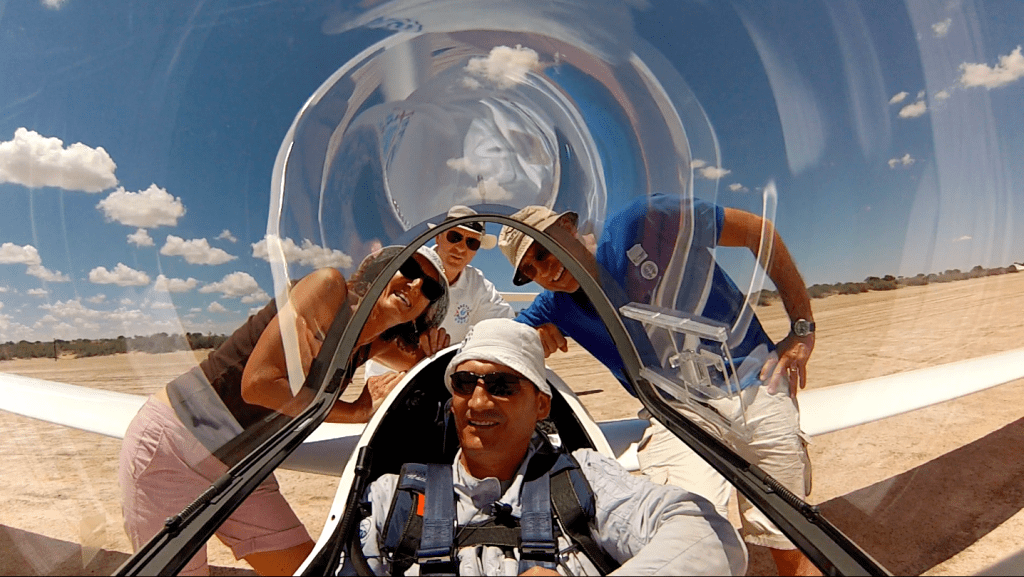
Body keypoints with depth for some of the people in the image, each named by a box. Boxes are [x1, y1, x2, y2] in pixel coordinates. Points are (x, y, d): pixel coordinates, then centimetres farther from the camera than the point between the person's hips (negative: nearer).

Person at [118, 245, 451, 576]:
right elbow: (259, 383, -26)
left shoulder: (368, 346, 0)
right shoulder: (328, 285, -20)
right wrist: (353, 413, -18)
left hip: (239, 470, 7)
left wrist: (433, 352, -5)